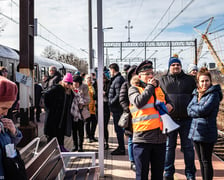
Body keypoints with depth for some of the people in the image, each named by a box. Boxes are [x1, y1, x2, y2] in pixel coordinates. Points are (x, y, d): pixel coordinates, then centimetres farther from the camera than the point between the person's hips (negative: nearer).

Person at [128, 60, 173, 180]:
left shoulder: (158, 88, 16)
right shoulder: (133, 89, 0)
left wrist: (169, 105, 4)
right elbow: (138, 102, -20)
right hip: (142, 138, -5)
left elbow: (168, 101, 28)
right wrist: (150, 87, -10)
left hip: (160, 137, 5)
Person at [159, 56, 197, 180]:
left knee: (188, 147, 7)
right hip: (169, 119, 0)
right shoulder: (163, 80, 8)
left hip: (186, 119, 1)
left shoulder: (189, 80, 10)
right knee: (169, 147, 8)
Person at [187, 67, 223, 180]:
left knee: (206, 161, 1)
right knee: (201, 161, 15)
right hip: (195, 131, 7)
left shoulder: (214, 94, -8)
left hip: (207, 132, -7)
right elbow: (189, 111, 4)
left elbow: (204, 110, -19)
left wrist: (193, 107, -4)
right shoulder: (196, 93, 13)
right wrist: (198, 111, -12)